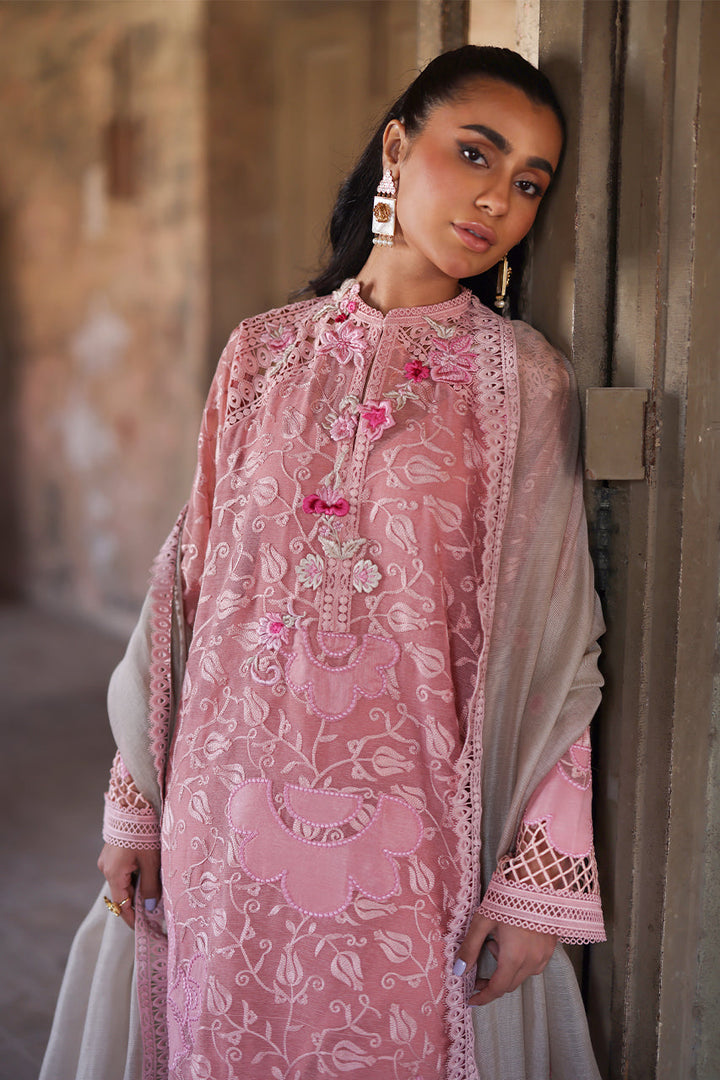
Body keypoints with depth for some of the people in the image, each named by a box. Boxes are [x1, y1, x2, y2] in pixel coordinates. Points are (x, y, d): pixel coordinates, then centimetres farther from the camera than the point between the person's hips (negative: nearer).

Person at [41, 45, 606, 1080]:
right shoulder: (263, 352, 4)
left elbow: (551, 646, -5)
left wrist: (537, 879, -9)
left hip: (409, 834, -2)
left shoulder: (524, 380, -3)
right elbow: (192, 582, 6)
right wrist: (135, 806, 7)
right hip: (226, 813, 3)